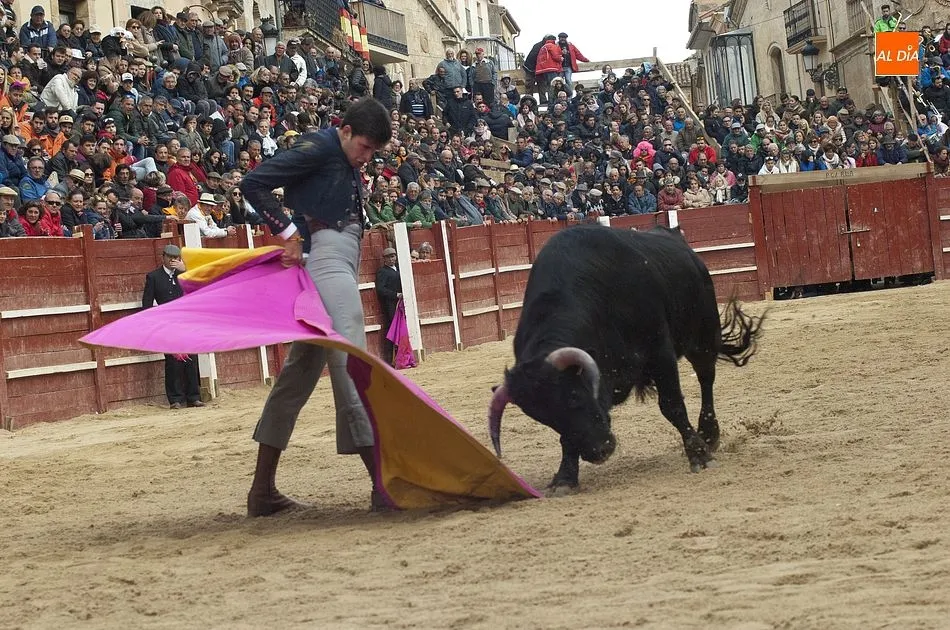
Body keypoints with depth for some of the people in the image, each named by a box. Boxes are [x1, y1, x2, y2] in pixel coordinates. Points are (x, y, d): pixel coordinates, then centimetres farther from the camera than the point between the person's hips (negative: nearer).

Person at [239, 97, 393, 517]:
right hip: (325, 257, -10)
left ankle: (263, 489, 15)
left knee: (302, 369, 11)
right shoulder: (318, 147, -7)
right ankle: (381, 481, -21)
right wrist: (288, 232, -16)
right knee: (351, 365, -15)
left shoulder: (348, 164, 21)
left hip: (344, 259, 10)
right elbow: (254, 183, -14)